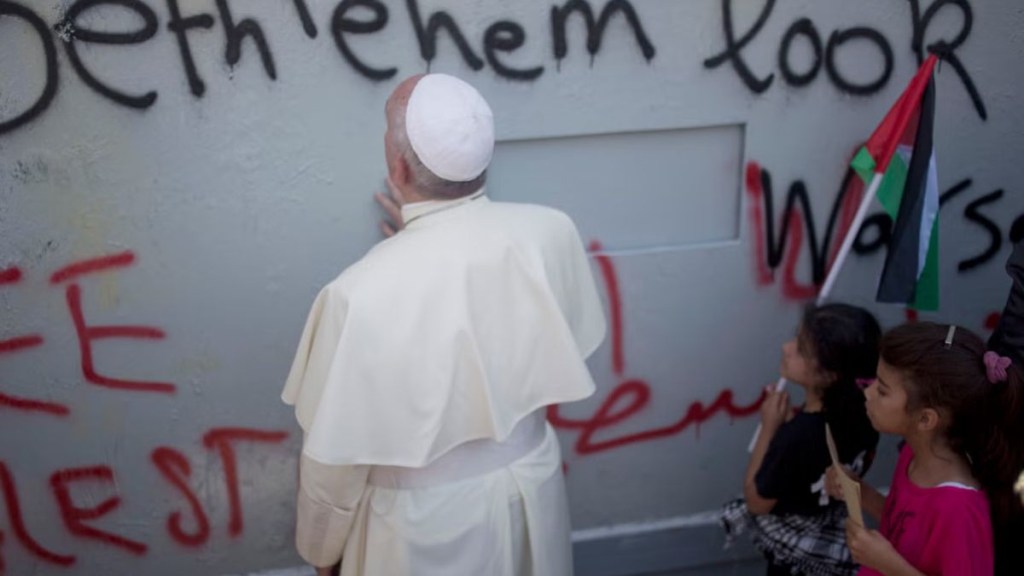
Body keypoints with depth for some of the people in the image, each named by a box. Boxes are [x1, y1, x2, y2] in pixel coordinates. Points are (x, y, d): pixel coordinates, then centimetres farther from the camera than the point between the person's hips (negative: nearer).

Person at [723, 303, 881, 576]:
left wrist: (770, 427, -26)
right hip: (832, 535, 6)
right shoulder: (862, 412, -20)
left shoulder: (796, 438, -41)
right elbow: (864, 461, 3)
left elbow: (756, 502, -24)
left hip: (792, 541, -6)